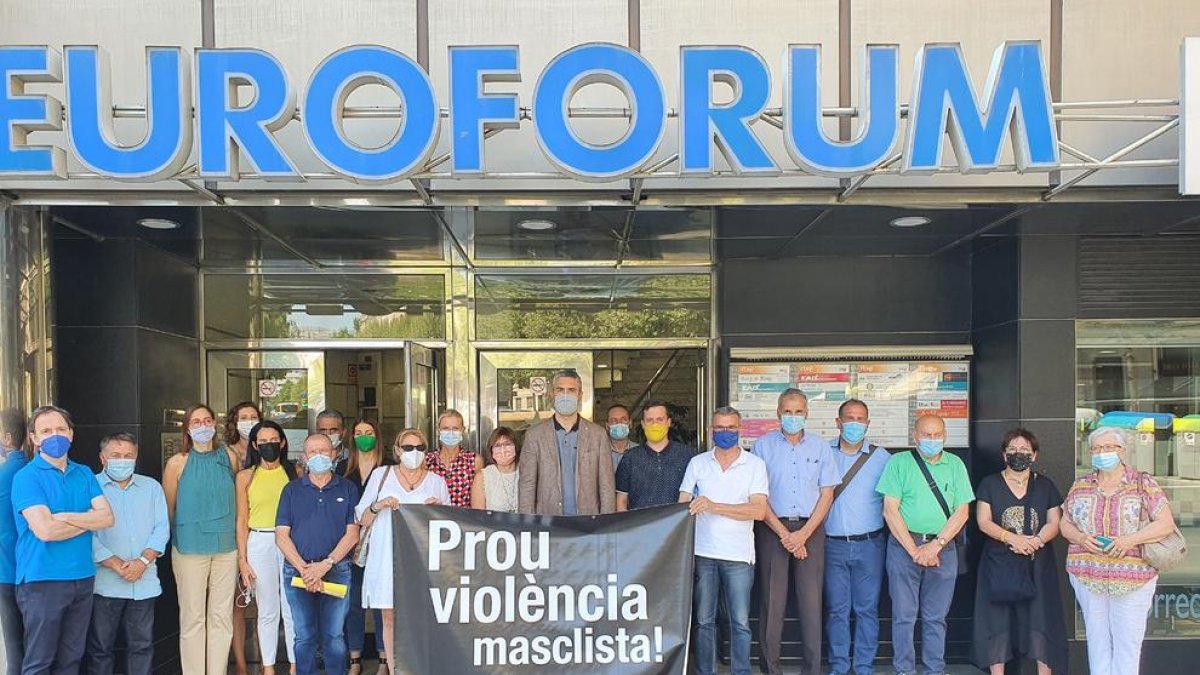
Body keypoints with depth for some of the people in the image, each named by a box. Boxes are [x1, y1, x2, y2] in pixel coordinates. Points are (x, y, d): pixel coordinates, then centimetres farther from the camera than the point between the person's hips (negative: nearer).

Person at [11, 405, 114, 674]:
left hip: (83, 578, 5)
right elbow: (45, 530, -19)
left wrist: (66, 517, -15)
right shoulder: (26, 477, -8)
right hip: (42, 580, -5)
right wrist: (88, 521, -6)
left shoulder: (84, 474, 9)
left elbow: (107, 517, -2)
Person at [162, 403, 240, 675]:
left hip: (226, 547, 3)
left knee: (222, 617, 7)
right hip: (190, 548, -3)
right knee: (193, 618, 3)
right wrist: (177, 538, 10)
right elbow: (168, 509, 4)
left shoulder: (229, 457, 5)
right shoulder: (177, 463, -4)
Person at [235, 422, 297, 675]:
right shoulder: (246, 476, 6)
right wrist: (242, 559, 1)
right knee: (268, 611, 6)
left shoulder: (293, 473, 6)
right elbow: (242, 520, 6)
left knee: (292, 608, -1)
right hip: (259, 543, 0)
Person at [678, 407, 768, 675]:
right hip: (702, 553, 2)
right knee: (703, 621, 8)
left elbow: (759, 510, -10)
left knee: (740, 623, 2)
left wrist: (713, 506, -19)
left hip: (739, 555, -1)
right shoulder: (697, 463, 7)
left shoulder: (755, 465, 1)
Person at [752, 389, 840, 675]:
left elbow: (827, 494, 5)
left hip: (810, 529, 1)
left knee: (811, 601, -1)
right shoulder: (763, 446, 4)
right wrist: (784, 534, -7)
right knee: (771, 602, 0)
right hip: (772, 529, -1)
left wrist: (803, 534, -5)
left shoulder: (821, 447, 8)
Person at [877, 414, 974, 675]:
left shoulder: (955, 465, 9)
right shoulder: (899, 462, 1)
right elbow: (890, 510, -4)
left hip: (943, 549, 2)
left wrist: (935, 545, -7)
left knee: (936, 617, 9)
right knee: (904, 614, 1)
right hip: (904, 545, -2)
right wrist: (914, 550, -10)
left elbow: (962, 511, 4)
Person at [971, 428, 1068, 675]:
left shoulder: (1045, 486, 10)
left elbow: (1055, 522, 3)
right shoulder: (989, 485, 5)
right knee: (997, 618, 0)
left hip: (1037, 565, 1)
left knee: (1041, 617, -2)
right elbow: (983, 522, -3)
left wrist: (1037, 540, -17)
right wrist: (1012, 538, -18)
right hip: (999, 564, -1)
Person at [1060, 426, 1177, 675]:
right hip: (1088, 577, 3)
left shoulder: (1143, 484, 0)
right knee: (1097, 642, 10)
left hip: (1132, 579, -3)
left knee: (1127, 645, 0)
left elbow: (1166, 523, -5)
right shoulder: (1080, 486, 10)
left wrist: (1131, 539, -18)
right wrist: (1080, 538, -9)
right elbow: (1065, 524, 13)